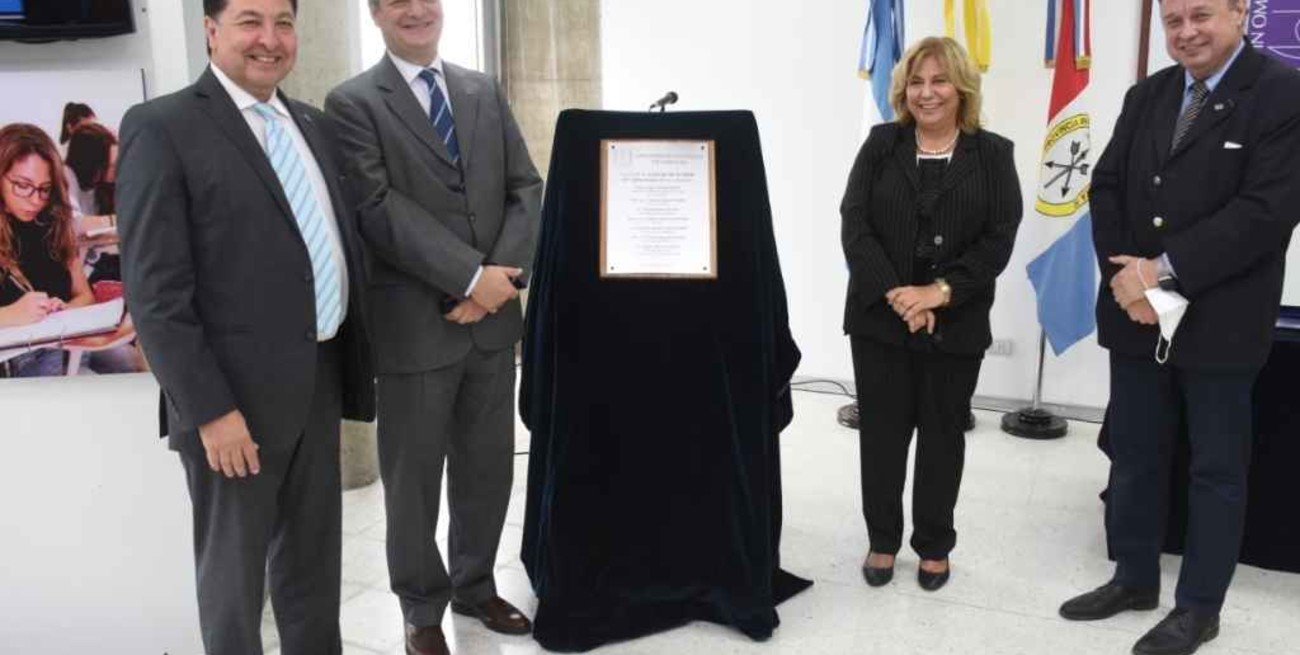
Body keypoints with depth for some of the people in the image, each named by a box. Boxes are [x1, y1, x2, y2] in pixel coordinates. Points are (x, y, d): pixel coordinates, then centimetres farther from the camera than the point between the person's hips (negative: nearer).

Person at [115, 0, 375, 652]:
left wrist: (354, 359, 11)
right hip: (236, 393, -6)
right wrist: (210, 409, -18)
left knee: (314, 552, 19)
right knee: (234, 564, 10)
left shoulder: (314, 125, 11)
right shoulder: (161, 127, -11)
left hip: (320, 379, 7)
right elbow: (154, 291, -15)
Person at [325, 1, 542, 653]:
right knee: (414, 478, 9)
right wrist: (472, 276, -19)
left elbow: (527, 188, 5)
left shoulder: (485, 92, 11)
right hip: (414, 324, -4)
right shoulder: (353, 103, -4)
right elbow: (379, 209, -15)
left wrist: (500, 274, -10)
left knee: (489, 467, 14)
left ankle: (475, 585, 35)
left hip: (492, 317, 4)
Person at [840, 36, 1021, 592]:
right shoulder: (881, 145, 4)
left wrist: (940, 292, -18)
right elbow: (854, 225, -5)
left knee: (943, 434, 9)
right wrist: (894, 293, -17)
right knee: (881, 431, 7)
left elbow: (999, 239, -6)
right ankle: (883, 540, 23)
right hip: (880, 318, 1)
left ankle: (935, 546, 25)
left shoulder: (993, 154, 3)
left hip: (956, 324, 0)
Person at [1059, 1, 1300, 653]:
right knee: (1133, 454, 15)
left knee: (1216, 469, 8)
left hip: (1219, 322, -5)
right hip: (1137, 314, 5)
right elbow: (1107, 186, 6)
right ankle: (1134, 577, 31)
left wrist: (1163, 270, -19)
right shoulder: (1145, 95, 9)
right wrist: (1124, 276, -10)